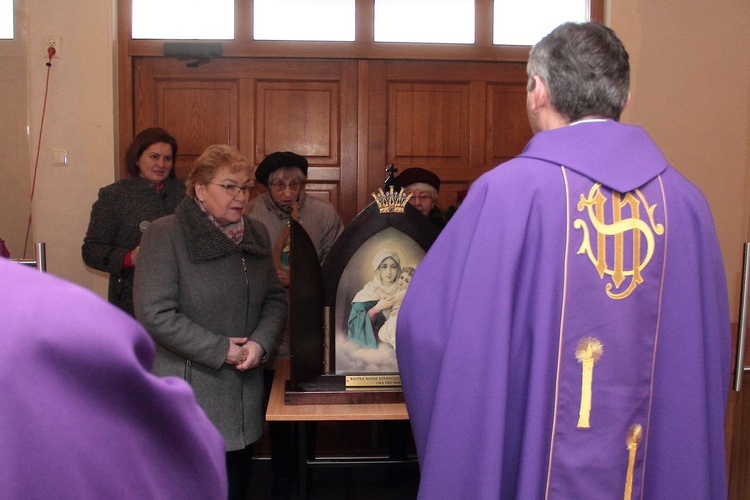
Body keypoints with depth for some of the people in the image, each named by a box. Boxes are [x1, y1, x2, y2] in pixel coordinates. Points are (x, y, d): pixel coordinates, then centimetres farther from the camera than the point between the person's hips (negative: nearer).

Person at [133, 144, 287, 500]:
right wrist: (221, 350, -16)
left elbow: (275, 297, 10)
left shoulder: (256, 234, 8)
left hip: (243, 390, 6)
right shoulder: (165, 234, -11)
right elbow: (155, 314, -18)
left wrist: (261, 342, -10)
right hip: (188, 391, -5)